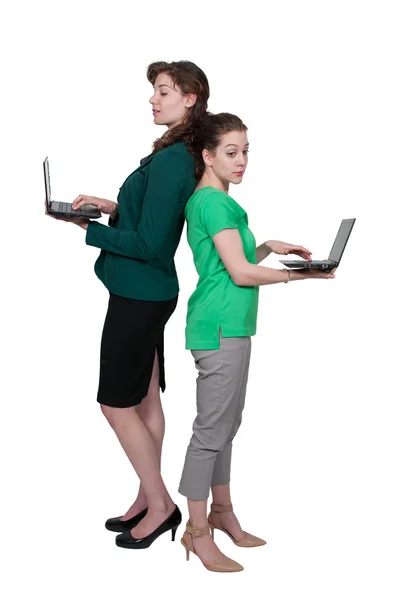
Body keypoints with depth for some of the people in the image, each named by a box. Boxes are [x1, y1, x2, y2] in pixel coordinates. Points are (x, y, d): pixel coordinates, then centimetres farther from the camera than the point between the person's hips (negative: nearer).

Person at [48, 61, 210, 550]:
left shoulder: (168, 160, -21)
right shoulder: (181, 155, 9)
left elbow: (147, 242, -23)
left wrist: (88, 231, -14)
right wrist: (111, 206, 9)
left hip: (139, 296, -10)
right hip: (150, 292, 10)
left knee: (117, 404, 1)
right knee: (145, 400, 16)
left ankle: (160, 505, 13)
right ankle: (148, 501, 28)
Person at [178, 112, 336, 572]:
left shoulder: (208, 200, 16)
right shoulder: (215, 202, -14)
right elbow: (240, 273, -18)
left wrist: (270, 248, 10)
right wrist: (299, 274, -11)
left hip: (231, 326, 10)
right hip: (220, 327, -10)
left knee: (226, 424, 16)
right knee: (212, 429, -4)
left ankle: (222, 512, 28)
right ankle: (198, 531, 6)